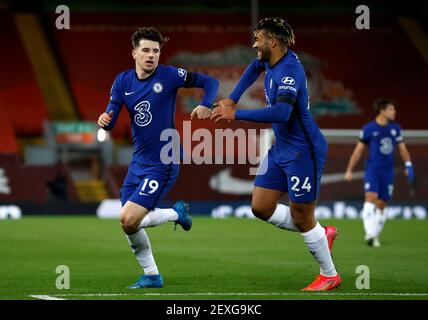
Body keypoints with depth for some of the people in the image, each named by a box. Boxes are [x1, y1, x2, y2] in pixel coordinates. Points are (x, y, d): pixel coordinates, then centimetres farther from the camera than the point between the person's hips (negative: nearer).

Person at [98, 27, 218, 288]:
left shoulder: (169, 75, -10)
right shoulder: (123, 81, 3)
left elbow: (210, 82, -4)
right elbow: (111, 121, -1)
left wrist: (205, 105, -23)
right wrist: (105, 121, -25)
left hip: (163, 163, -6)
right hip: (138, 162, 6)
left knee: (129, 220, -17)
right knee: (129, 223, 7)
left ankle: (176, 213, 9)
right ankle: (152, 276, 25)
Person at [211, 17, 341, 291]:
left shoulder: (289, 71, -24)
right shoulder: (272, 61, 4)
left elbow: (282, 112, -39)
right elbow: (256, 66, 29)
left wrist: (236, 115, -35)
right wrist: (233, 98, 18)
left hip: (303, 152, -10)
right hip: (281, 150, 10)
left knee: (302, 218, -1)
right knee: (261, 208, 8)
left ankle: (330, 275, 18)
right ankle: (323, 234, 22)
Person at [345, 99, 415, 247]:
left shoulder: (395, 128, 7)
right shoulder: (368, 129, -4)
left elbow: (402, 148, 14)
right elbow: (358, 150, 2)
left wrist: (408, 166, 1)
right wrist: (349, 170, 3)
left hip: (387, 171, 4)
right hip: (372, 169, -4)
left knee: (381, 204, 5)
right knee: (371, 197, -20)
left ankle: (375, 236, 14)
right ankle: (370, 233, -26)